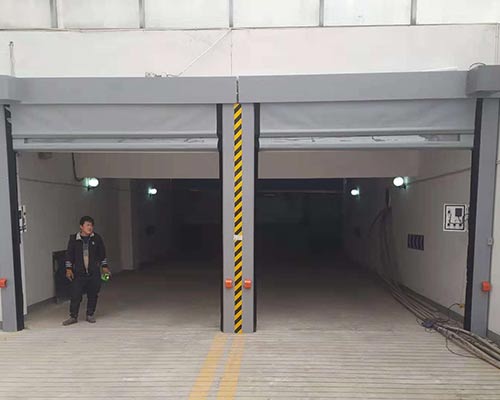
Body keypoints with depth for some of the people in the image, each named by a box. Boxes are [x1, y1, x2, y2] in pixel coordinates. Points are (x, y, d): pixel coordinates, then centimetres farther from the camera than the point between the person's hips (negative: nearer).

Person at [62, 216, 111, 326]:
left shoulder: (97, 238, 2)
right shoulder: (74, 239, -1)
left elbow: (102, 253, 10)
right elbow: (69, 254, 4)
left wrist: (104, 266, 9)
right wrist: (68, 268, -1)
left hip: (94, 273, 1)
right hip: (79, 273, -1)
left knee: (93, 295, 7)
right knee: (75, 295, -1)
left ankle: (90, 315, 22)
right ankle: (73, 317, 13)